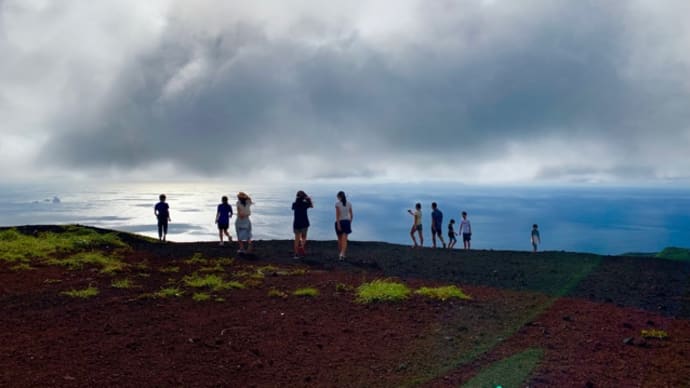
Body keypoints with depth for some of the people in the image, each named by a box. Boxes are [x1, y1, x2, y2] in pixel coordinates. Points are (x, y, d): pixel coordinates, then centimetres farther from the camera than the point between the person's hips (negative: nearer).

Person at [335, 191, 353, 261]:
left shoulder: (337, 203, -7)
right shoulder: (349, 203, 5)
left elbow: (337, 214, -15)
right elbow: (351, 215, 6)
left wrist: (338, 224, -17)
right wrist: (350, 223, 17)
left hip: (339, 222, -2)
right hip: (347, 222, 2)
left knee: (340, 239, 15)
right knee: (344, 240, -4)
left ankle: (340, 254, 26)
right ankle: (342, 254, -22)